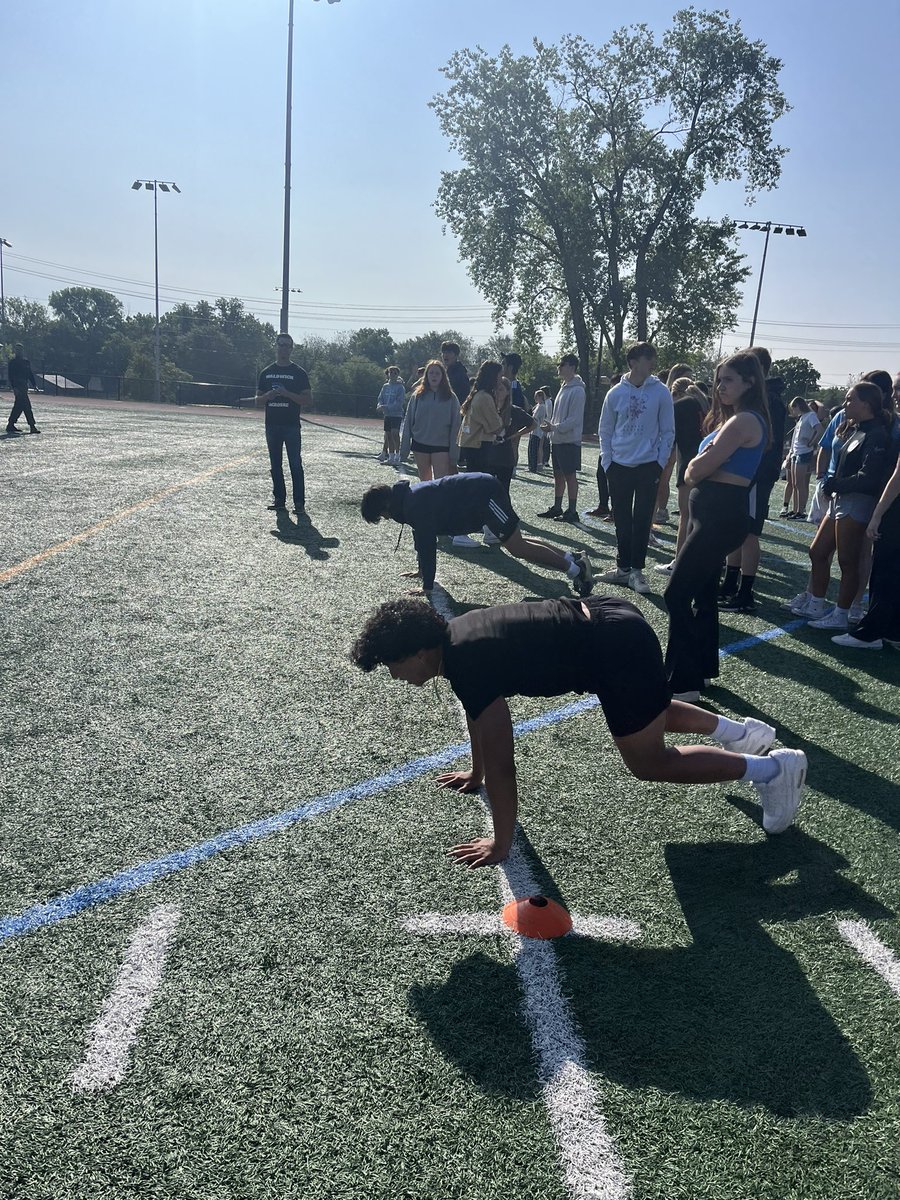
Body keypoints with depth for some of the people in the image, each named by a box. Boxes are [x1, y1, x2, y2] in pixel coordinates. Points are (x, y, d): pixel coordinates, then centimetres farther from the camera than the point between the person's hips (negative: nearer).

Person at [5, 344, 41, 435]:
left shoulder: (26, 362, 16)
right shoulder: (12, 362, -4)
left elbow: (30, 374, 19)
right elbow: (10, 375, -9)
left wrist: (34, 385, 7)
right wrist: (14, 387, -18)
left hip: (24, 387, 8)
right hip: (17, 387, -8)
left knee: (18, 407, 12)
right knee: (26, 406, -13)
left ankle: (10, 426, 21)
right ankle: (32, 427, -13)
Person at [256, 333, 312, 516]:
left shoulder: (298, 373, 2)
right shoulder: (266, 373, 13)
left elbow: (308, 400, -3)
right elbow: (258, 400, 15)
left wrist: (287, 394, -17)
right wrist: (268, 396, -8)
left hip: (291, 426, -4)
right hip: (272, 425, 4)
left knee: (295, 463, -8)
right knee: (275, 464, 8)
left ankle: (299, 503, -6)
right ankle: (279, 500, 16)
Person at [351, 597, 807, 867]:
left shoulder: (468, 666, -22)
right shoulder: (453, 634, 4)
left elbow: (501, 765, -19)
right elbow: (480, 713, 22)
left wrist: (500, 844, -8)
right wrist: (475, 774, 32)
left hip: (615, 649, -9)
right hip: (608, 620, 9)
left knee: (649, 761, 7)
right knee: (647, 715, 33)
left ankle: (774, 769, 17)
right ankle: (741, 731, 44)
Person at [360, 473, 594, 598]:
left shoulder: (414, 505, -20)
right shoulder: (407, 498, 11)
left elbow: (426, 542, -23)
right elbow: (421, 537, 22)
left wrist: (427, 585, -17)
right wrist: (422, 569, 27)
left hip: (485, 495, -10)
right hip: (483, 491, 10)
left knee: (516, 548, -9)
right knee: (515, 543, 14)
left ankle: (575, 568, -4)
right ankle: (571, 559, 16)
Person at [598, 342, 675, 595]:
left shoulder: (661, 392, -4)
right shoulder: (616, 394, 0)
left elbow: (668, 431, 1)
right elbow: (605, 431, 8)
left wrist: (660, 464, -4)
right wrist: (608, 462, 2)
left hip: (648, 467, -2)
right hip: (619, 467, 2)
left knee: (642, 520, -2)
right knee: (622, 521, 9)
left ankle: (636, 570, 6)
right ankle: (623, 567, 19)